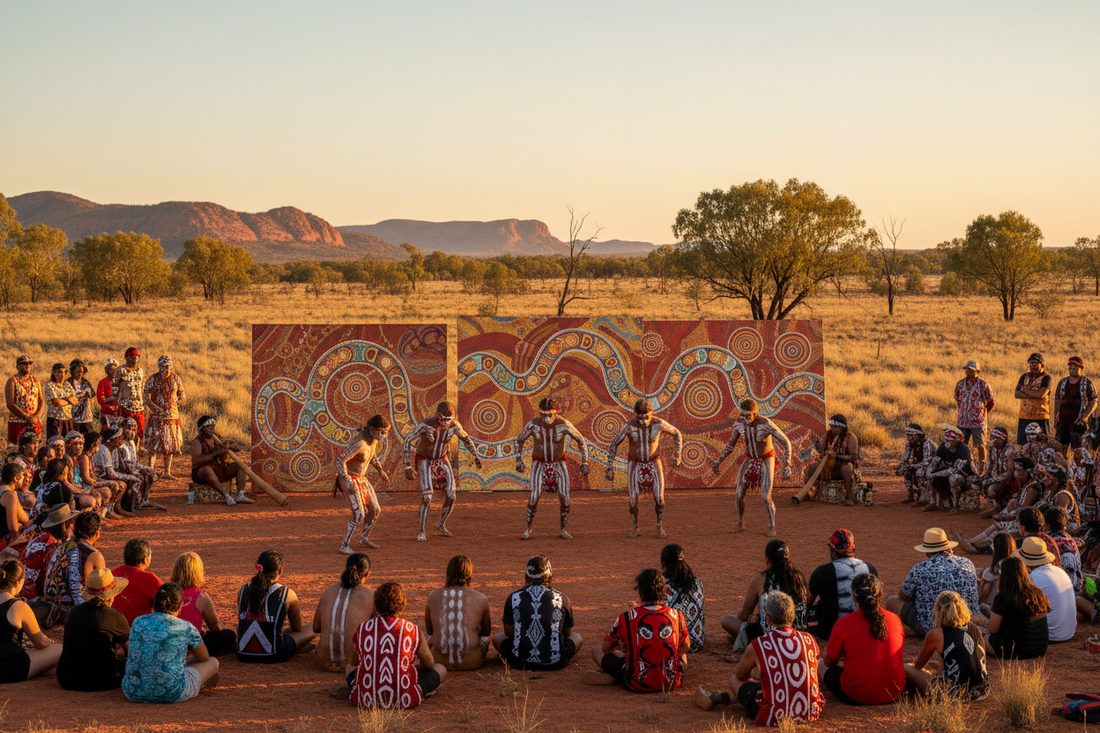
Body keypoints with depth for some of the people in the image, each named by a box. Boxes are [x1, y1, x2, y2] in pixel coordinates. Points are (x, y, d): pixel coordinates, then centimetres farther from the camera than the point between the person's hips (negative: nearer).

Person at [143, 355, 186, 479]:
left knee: (170, 445, 7)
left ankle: (167, 472, 14)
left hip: (172, 415, 3)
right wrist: (155, 407, -18)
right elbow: (145, 396, -5)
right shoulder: (153, 379, -3)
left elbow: (182, 394, 12)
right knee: (154, 445, -8)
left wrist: (179, 402, -8)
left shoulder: (175, 378, 5)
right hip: (157, 416, -3)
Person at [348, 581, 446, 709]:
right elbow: (429, 664, 14)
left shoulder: (362, 629, 3)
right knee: (440, 669, 21)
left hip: (365, 701, 3)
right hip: (402, 701, -3)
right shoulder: (412, 630, -1)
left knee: (350, 666, 35)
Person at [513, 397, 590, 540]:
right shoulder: (533, 424, -25)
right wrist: (518, 461, -11)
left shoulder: (564, 424, -26)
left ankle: (563, 530, 11)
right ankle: (528, 529, 3)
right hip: (539, 462, 0)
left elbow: (581, 441, -13)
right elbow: (519, 440, -6)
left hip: (558, 462, 0)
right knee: (535, 495, -17)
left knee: (564, 497, -10)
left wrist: (585, 463, -18)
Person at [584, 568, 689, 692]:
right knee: (682, 655, 38)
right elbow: (685, 647, 15)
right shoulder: (676, 616, -4)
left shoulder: (626, 618, -9)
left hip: (637, 685, -1)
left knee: (596, 651, 20)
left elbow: (606, 648, 7)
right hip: (671, 683, 1)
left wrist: (623, 647, 30)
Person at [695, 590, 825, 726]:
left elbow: (740, 676, 10)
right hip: (811, 713, 4)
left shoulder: (757, 646, -11)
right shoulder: (809, 640, -1)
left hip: (775, 718, -4)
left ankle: (717, 698, 49)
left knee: (735, 680, 19)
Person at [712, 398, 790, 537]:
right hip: (750, 459, 4)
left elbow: (786, 442, -25)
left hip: (766, 460, -4)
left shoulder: (767, 424, -32)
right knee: (739, 495, -3)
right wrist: (718, 461, -5)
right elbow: (731, 444, -1)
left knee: (765, 497, -14)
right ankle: (741, 524, 22)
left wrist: (788, 464, -34)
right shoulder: (739, 423, -17)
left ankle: (772, 527, 11)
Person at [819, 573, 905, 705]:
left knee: (821, 664, 19)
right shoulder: (895, 619, -1)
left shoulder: (844, 623, -12)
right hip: (894, 694, 4)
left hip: (855, 697, -4)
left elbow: (829, 661, 1)